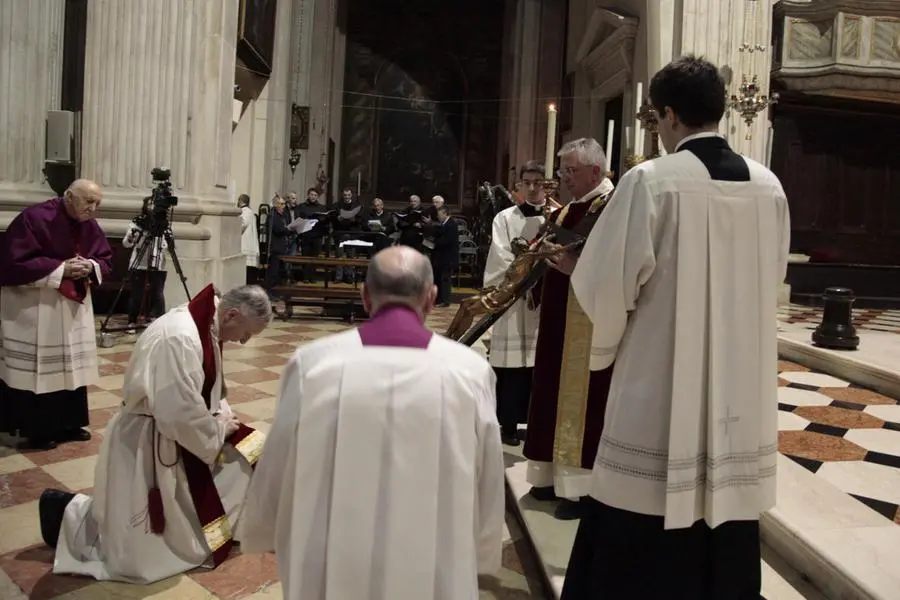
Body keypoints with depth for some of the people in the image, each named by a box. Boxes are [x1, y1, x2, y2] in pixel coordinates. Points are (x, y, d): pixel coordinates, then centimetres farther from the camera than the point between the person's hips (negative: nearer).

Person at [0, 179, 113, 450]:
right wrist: (61, 268, -23)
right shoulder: (34, 218, -17)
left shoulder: (90, 226, 4)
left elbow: (106, 260, 10)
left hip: (75, 306, 7)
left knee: (71, 366, 11)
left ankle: (69, 424, 21)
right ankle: (37, 430, 9)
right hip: (34, 309, -7)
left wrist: (91, 266, -13)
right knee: (37, 369, -2)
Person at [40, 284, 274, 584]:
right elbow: (179, 414, -32)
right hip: (144, 444, -9)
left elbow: (206, 388, 16)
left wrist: (223, 416, 1)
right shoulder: (178, 338, -31)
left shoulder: (204, 325, 0)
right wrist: (219, 429, -15)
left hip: (176, 434, 9)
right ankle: (70, 512, 18)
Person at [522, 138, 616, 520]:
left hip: (589, 324, -9)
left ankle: (584, 488, 9)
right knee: (557, 397, 14)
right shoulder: (569, 209, 15)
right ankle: (557, 476, 26)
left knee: (582, 401, -2)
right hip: (560, 320, 9)